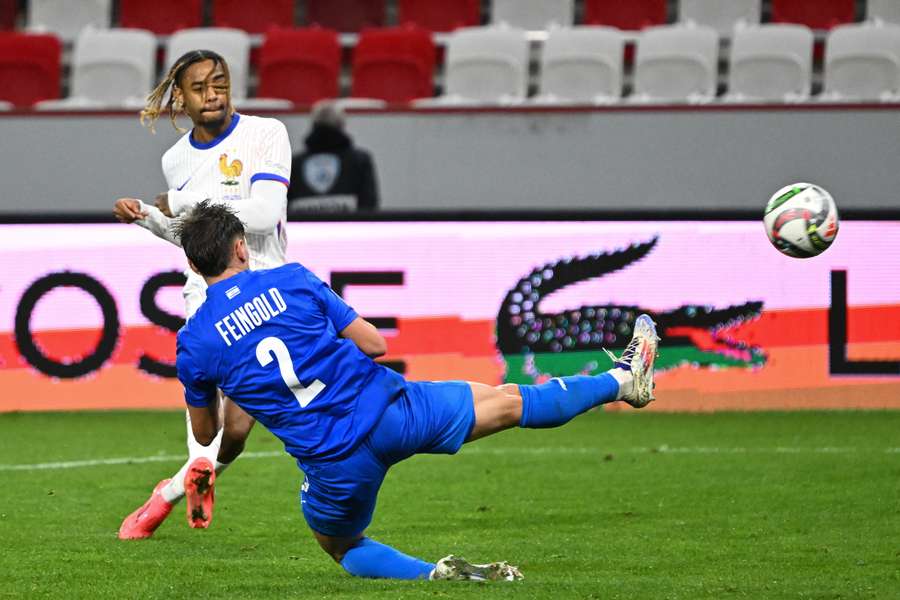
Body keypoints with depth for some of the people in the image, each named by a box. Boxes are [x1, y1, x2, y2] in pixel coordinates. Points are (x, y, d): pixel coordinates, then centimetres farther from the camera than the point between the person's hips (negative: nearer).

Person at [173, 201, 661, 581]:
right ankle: (622, 380, 40)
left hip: (335, 464, -1)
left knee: (339, 544, 27)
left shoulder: (193, 343, -3)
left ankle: (432, 573, 0)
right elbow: (373, 343, 4)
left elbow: (205, 434, 11)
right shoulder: (290, 279, -2)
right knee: (510, 403, 22)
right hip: (392, 413, 1)